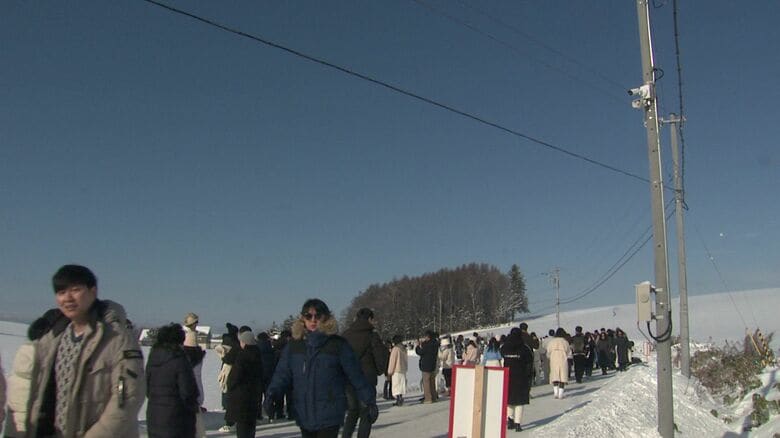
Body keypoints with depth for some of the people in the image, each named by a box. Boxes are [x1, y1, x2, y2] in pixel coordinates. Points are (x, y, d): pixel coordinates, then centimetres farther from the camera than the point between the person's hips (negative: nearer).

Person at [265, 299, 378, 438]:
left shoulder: (338, 344, -4)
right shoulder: (294, 344, 5)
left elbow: (355, 375, 0)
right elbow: (283, 373, 2)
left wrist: (369, 400, 1)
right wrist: (272, 392, -16)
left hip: (330, 416, -4)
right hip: (303, 415, 4)